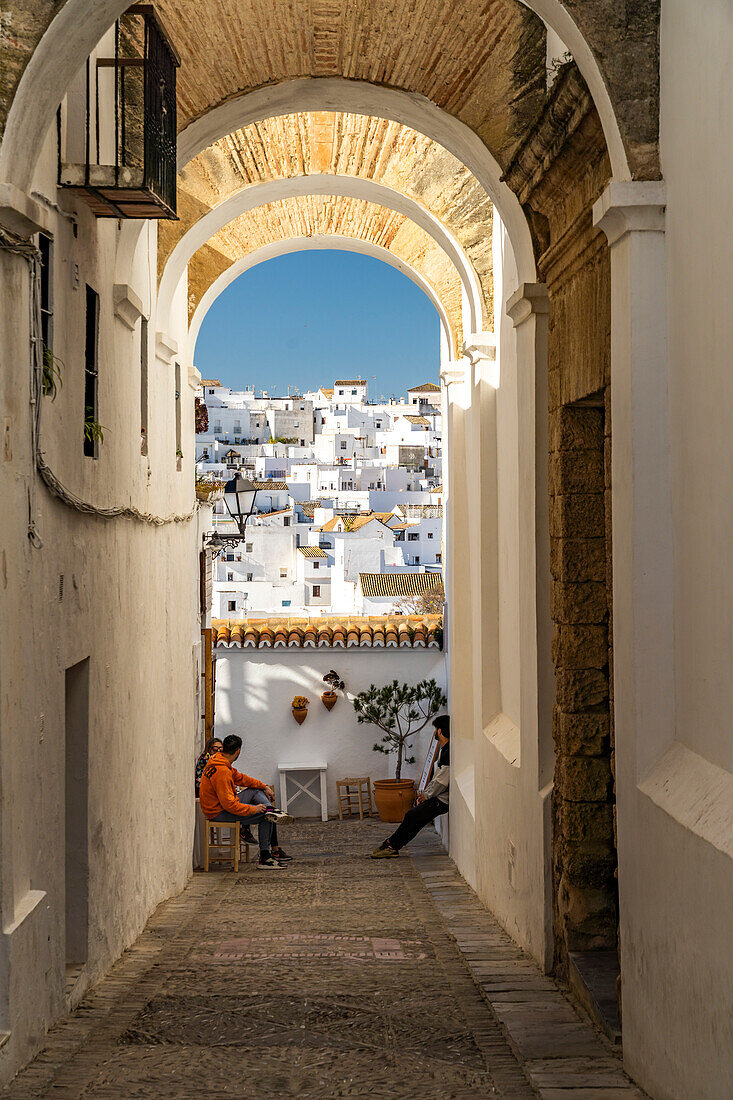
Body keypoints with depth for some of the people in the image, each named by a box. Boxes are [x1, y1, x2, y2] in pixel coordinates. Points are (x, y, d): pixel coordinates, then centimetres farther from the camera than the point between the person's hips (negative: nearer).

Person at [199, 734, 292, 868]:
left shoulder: (216, 759, 4)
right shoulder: (222, 772, -28)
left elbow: (239, 777, 15)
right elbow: (229, 804, -30)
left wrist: (264, 787, 10)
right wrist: (254, 809, -19)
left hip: (221, 803, 10)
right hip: (219, 813, -10)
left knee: (257, 790, 12)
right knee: (264, 816, -8)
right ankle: (264, 858, -3)